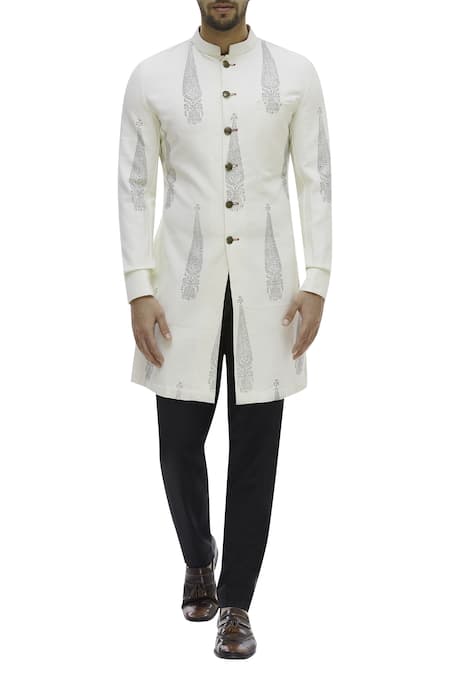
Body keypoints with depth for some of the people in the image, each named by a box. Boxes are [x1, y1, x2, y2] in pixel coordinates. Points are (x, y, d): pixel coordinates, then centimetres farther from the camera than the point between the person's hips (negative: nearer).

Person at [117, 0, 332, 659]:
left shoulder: (296, 74, 3)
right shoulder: (152, 76, 2)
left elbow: (316, 181, 3)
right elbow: (135, 185, 1)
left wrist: (316, 283, -5)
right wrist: (139, 291, -5)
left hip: (267, 286, 0)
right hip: (185, 286, 0)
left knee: (255, 449, 2)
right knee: (180, 442, 4)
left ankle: (235, 603, 15)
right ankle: (199, 558, 34)